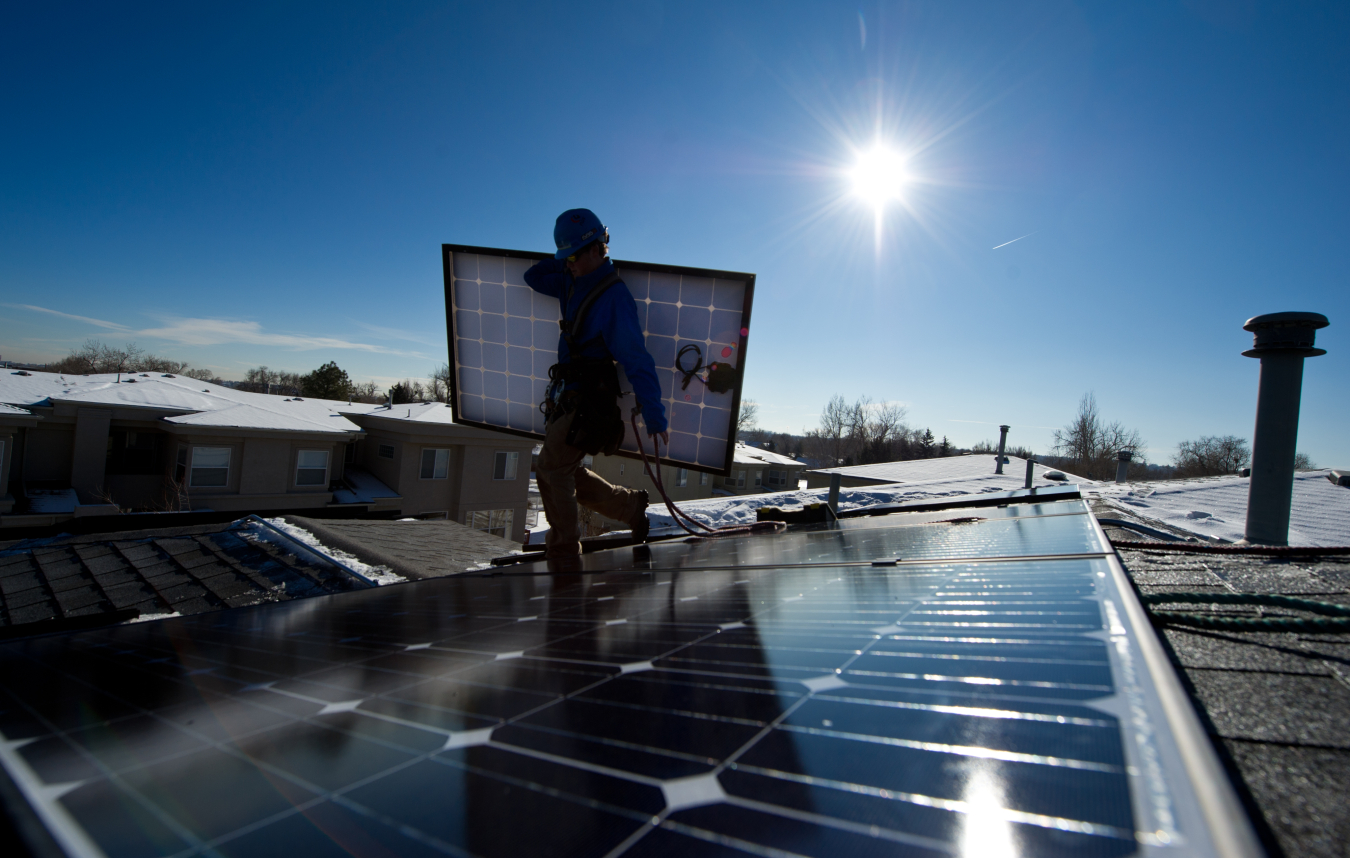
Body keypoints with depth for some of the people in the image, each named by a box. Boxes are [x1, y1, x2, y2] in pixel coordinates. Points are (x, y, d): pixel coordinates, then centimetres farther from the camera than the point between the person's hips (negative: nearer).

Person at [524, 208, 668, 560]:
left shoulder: (614, 298, -19)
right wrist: (564, 261, 10)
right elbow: (533, 276, 24)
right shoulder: (575, 283, 8)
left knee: (551, 469, -4)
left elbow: (637, 362, -23)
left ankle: (562, 546, 11)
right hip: (569, 398, 9)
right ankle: (630, 506, 25)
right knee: (565, 471, 15)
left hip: (588, 403, -9)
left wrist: (654, 417, -27)